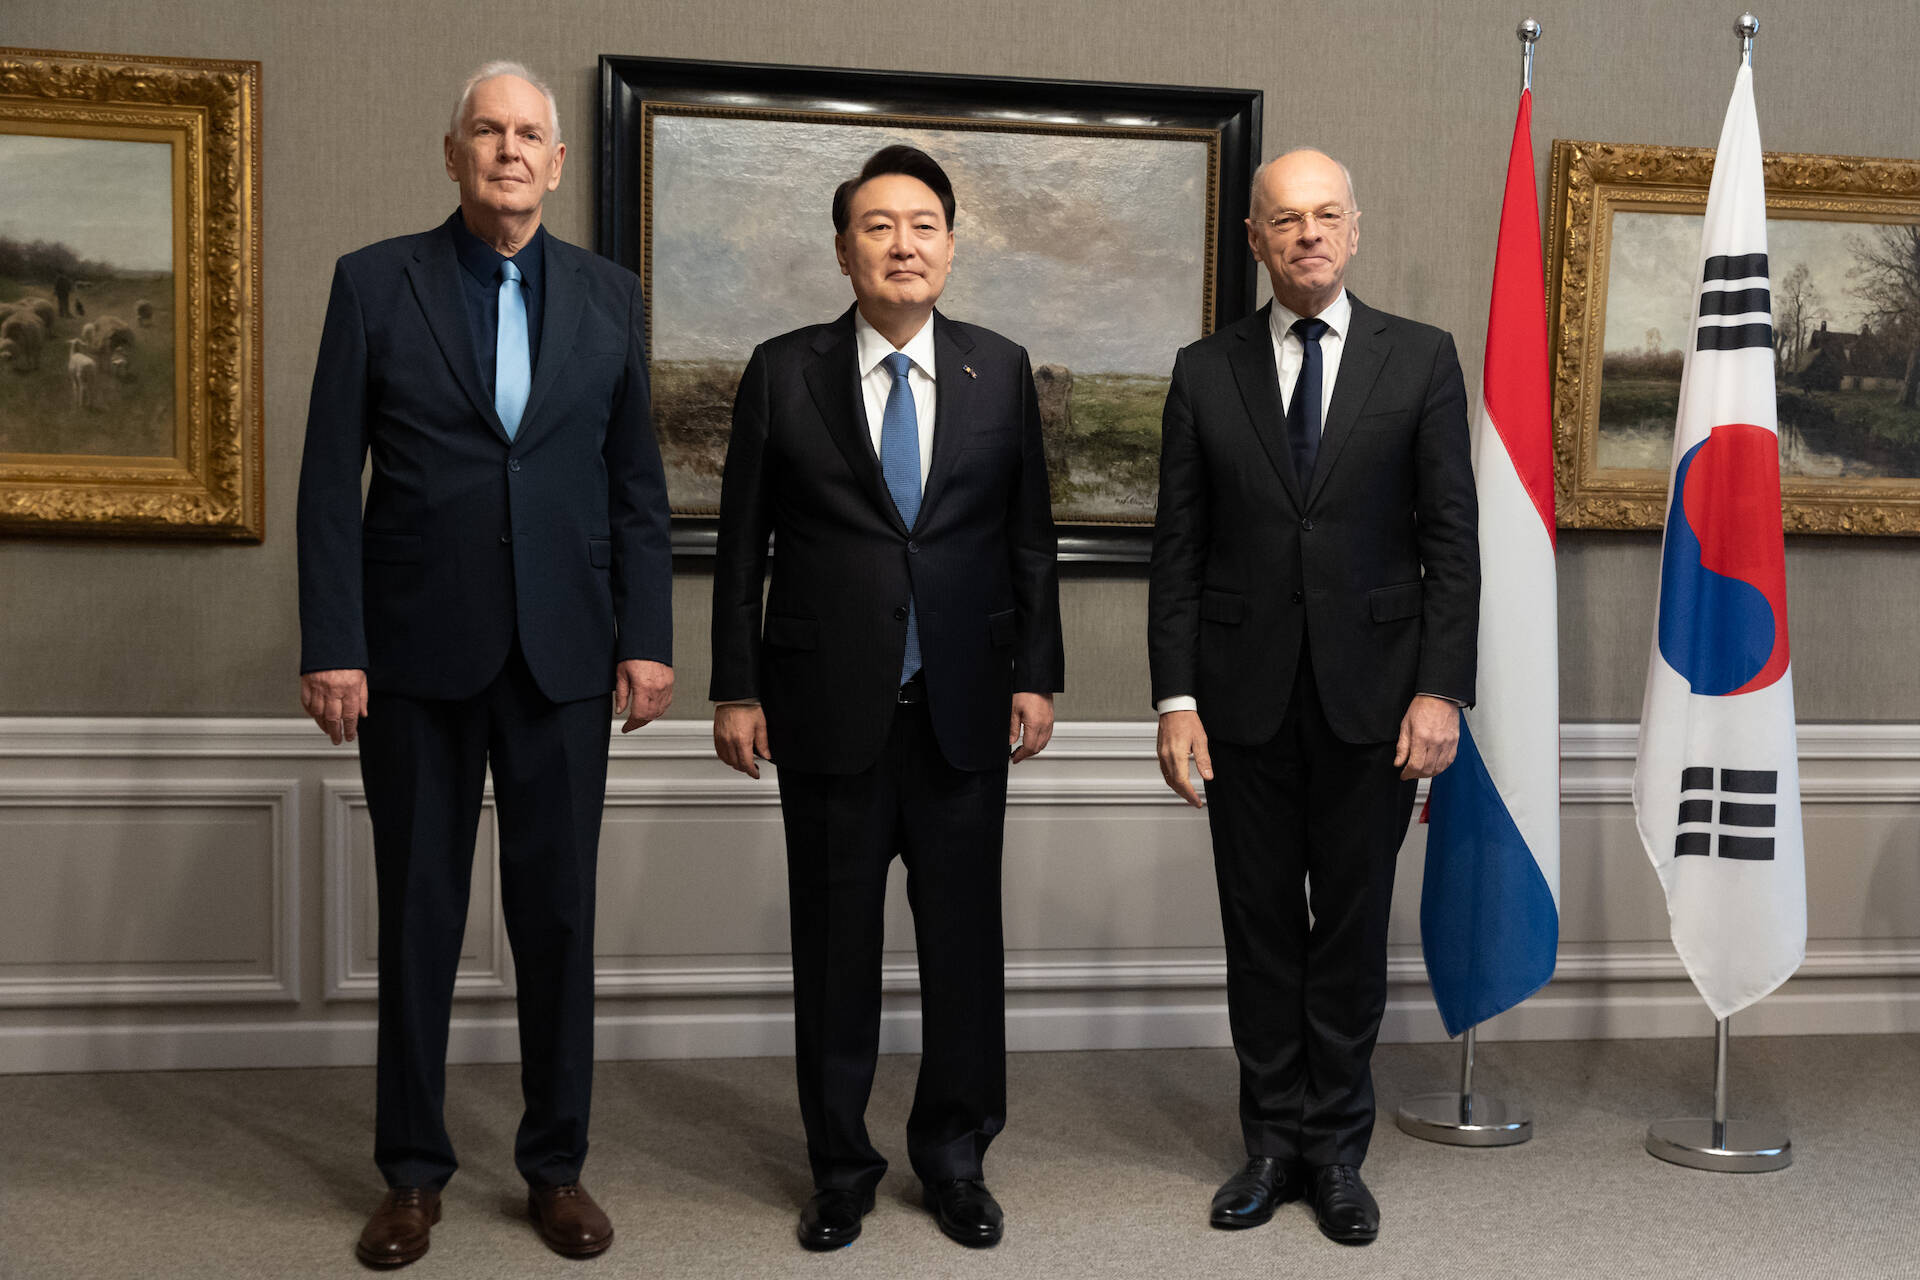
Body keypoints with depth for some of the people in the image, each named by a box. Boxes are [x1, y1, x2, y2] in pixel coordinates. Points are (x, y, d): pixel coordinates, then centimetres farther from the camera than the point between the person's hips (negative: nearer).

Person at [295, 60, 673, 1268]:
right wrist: (331, 645, -8)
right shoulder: (375, 282, 2)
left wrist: (647, 638, 0)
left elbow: (637, 482, 8)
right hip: (419, 652, -1)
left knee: (558, 913, 7)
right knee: (420, 914, 8)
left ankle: (558, 1164, 21)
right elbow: (331, 479, -1)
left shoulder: (610, 296, 7)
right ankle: (414, 1171, 22)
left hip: (562, 656, 1)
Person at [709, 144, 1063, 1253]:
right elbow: (743, 545, 2)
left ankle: (955, 1157, 24)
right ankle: (841, 1164, 23)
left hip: (965, 708, 1)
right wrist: (737, 689, -1)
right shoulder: (783, 373, 1)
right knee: (835, 942, 8)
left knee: (965, 940, 7)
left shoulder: (1002, 371, 5)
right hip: (829, 706, -1)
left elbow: (1031, 537, 8)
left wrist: (1037, 675, 2)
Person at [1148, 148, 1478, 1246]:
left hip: (1372, 697, -1)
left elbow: (1452, 537, -1)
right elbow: (1179, 548, 4)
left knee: (1353, 928, 7)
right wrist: (1176, 697, -3)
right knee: (1261, 927, 8)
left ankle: (1338, 1150, 20)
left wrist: (1442, 690, -9)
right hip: (1246, 698, 1)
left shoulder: (1421, 359, 2)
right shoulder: (1206, 371, 5)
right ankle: (1275, 1141, 22)